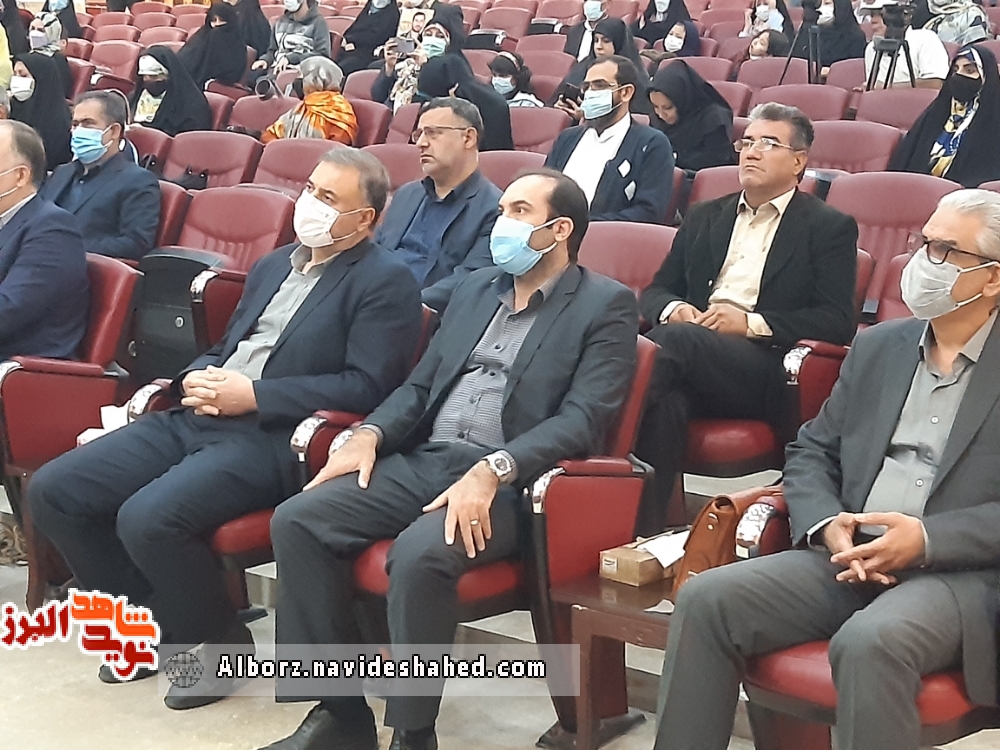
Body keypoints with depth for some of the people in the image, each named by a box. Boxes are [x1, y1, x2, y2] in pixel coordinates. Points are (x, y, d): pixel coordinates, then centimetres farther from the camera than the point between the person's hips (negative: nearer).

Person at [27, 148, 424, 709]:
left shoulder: (386, 281, -2)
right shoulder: (274, 265, 23)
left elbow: (366, 387, -12)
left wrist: (253, 395, -14)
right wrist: (197, 378, 4)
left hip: (273, 439, -8)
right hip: (197, 420, 8)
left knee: (147, 518, -30)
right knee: (54, 490, -3)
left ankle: (220, 644, -3)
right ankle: (155, 622, 12)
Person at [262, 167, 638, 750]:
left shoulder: (606, 307, 0)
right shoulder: (477, 289, 21)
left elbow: (582, 419, -13)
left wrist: (492, 471, -26)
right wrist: (369, 434, 0)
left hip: (507, 484, -7)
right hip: (421, 461, 7)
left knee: (420, 553, -35)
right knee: (298, 520, -13)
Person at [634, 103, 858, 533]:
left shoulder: (829, 228, 11)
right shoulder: (704, 218, 26)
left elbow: (838, 322, -1)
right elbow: (655, 291, 25)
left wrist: (751, 322, -13)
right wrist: (672, 308, -2)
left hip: (765, 375, -4)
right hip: (691, 357, 4)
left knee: (675, 339, -35)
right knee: (666, 398, -35)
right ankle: (645, 526, -39)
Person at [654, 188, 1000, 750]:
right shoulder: (878, 346, 17)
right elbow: (811, 453, 17)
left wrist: (927, 539, -18)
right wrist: (828, 524, -4)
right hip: (849, 558, 5)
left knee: (869, 641, -36)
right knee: (706, 599, -16)